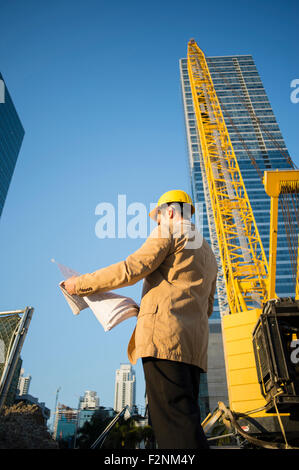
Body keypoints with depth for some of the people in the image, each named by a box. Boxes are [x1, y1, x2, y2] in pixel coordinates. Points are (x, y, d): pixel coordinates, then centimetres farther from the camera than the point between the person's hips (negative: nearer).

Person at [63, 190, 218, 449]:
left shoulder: (168, 233, 4)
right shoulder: (209, 254, 30)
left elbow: (132, 269, -8)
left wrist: (82, 283, 0)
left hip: (165, 333, -9)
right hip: (195, 343, 9)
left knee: (175, 420, -11)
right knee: (185, 417, 10)